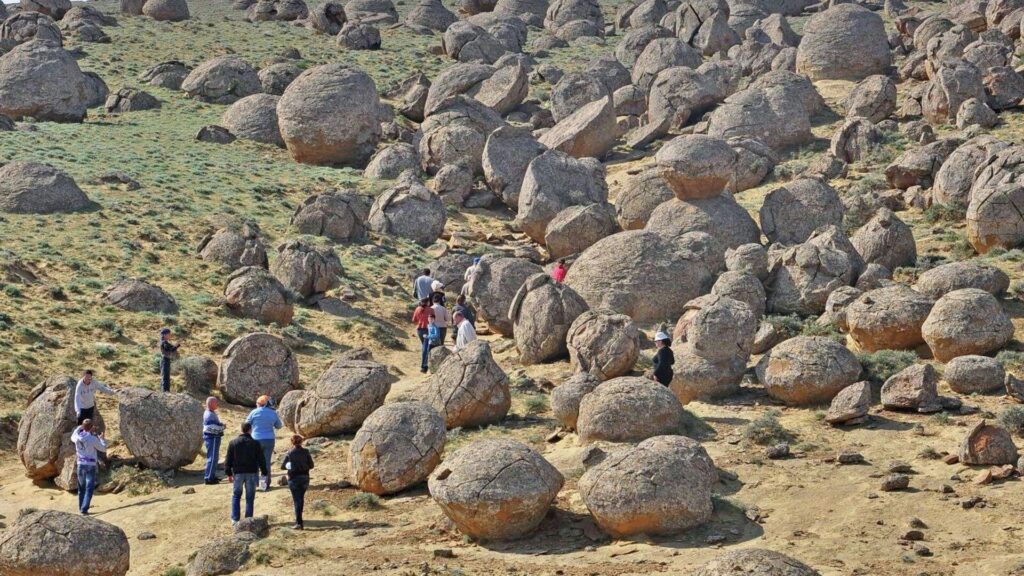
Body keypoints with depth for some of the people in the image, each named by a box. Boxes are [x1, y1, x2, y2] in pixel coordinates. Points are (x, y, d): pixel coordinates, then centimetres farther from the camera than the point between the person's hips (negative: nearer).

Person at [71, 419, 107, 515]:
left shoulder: (77, 437, -4)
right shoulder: (93, 439, -16)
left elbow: (72, 437, 24)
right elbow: (103, 449, -2)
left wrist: (79, 428, 34)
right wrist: (101, 439, 14)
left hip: (81, 465, 5)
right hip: (91, 466, -5)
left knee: (81, 488, 18)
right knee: (89, 489, -4)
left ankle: (81, 508, 27)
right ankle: (84, 509, -14)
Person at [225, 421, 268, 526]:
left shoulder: (233, 443, -2)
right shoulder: (255, 443, -4)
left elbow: (228, 460, 0)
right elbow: (261, 460, -2)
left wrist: (228, 473, 7)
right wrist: (265, 472, 7)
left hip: (238, 473, 1)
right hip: (252, 473, -1)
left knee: (236, 496, 12)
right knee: (250, 497, 6)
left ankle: (235, 519, 5)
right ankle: (248, 520, 5)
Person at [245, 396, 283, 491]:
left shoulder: (254, 412, -7)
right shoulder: (273, 413, 0)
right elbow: (279, 426, 12)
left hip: (257, 440, -2)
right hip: (269, 440, 2)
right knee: (267, 462, 7)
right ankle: (266, 485, 6)